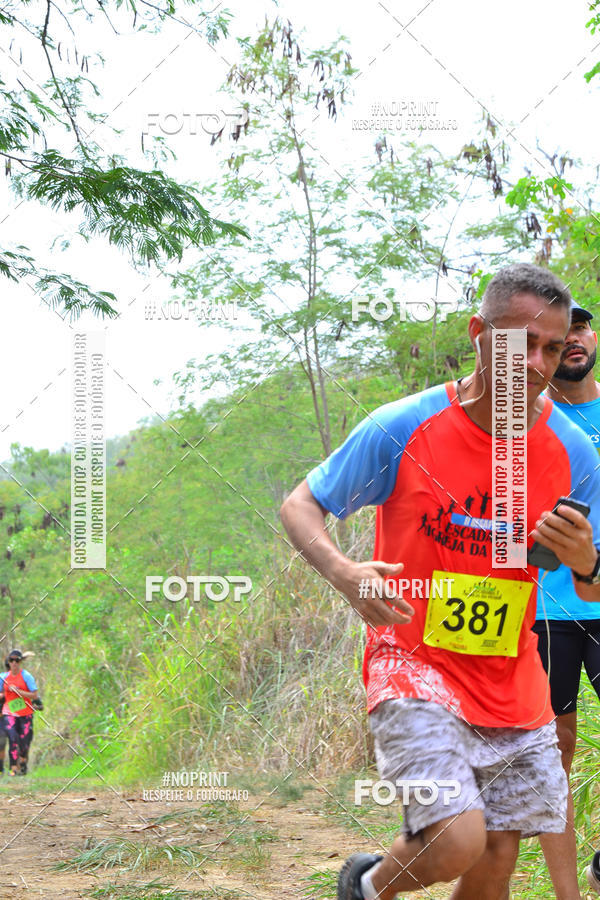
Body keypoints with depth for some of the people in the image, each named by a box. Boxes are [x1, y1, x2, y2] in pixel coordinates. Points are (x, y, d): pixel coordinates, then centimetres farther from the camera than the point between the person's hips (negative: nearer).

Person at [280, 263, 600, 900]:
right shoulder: (401, 429, -13)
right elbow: (299, 506, -4)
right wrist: (344, 573, -25)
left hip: (514, 690, 5)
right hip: (414, 665, -4)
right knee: (458, 843, -19)